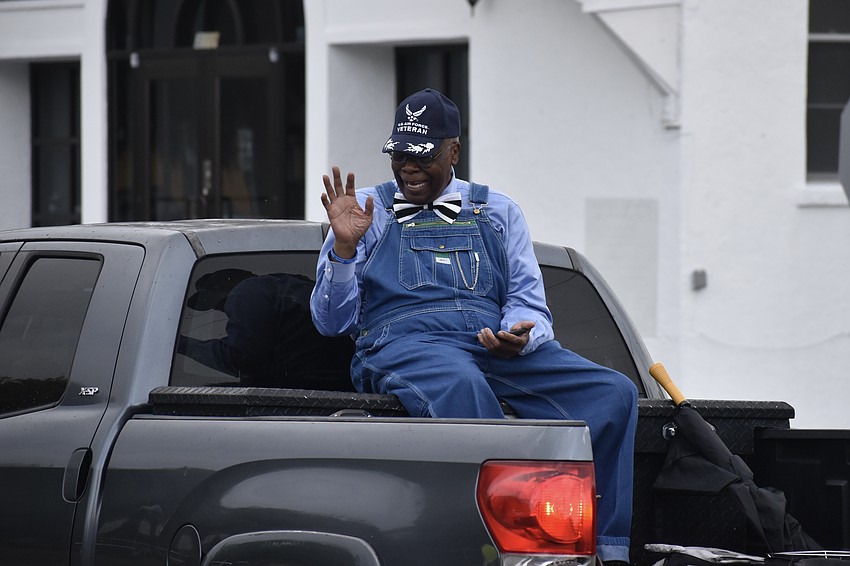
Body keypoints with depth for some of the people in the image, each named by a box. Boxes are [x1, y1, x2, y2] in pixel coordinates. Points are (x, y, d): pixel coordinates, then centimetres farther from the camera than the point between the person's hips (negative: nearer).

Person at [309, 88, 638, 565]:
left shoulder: (498, 212, 23)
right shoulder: (369, 210, 18)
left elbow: (530, 304, 16)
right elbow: (332, 321, 11)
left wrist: (521, 335, -9)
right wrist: (343, 247, -6)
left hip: (497, 345, 4)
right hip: (402, 342, -4)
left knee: (614, 393, -21)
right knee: (461, 386, -42)